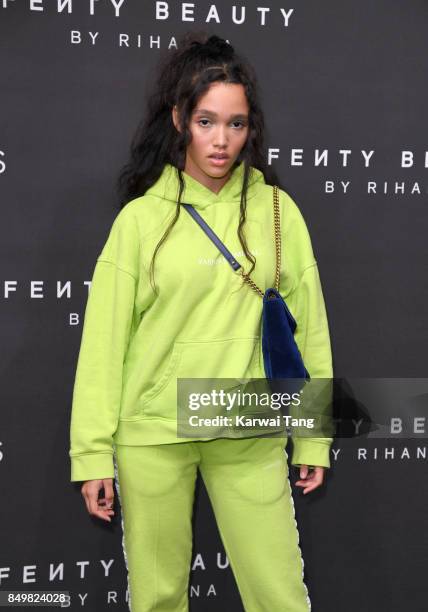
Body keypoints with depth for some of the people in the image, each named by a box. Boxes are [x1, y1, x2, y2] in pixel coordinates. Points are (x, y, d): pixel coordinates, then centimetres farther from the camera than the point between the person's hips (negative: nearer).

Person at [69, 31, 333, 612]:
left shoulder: (278, 211, 2)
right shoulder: (140, 217, -1)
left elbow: (308, 328, 5)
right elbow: (104, 339, -1)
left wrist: (314, 438, 6)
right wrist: (93, 452, -3)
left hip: (250, 435, 1)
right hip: (151, 434, 0)